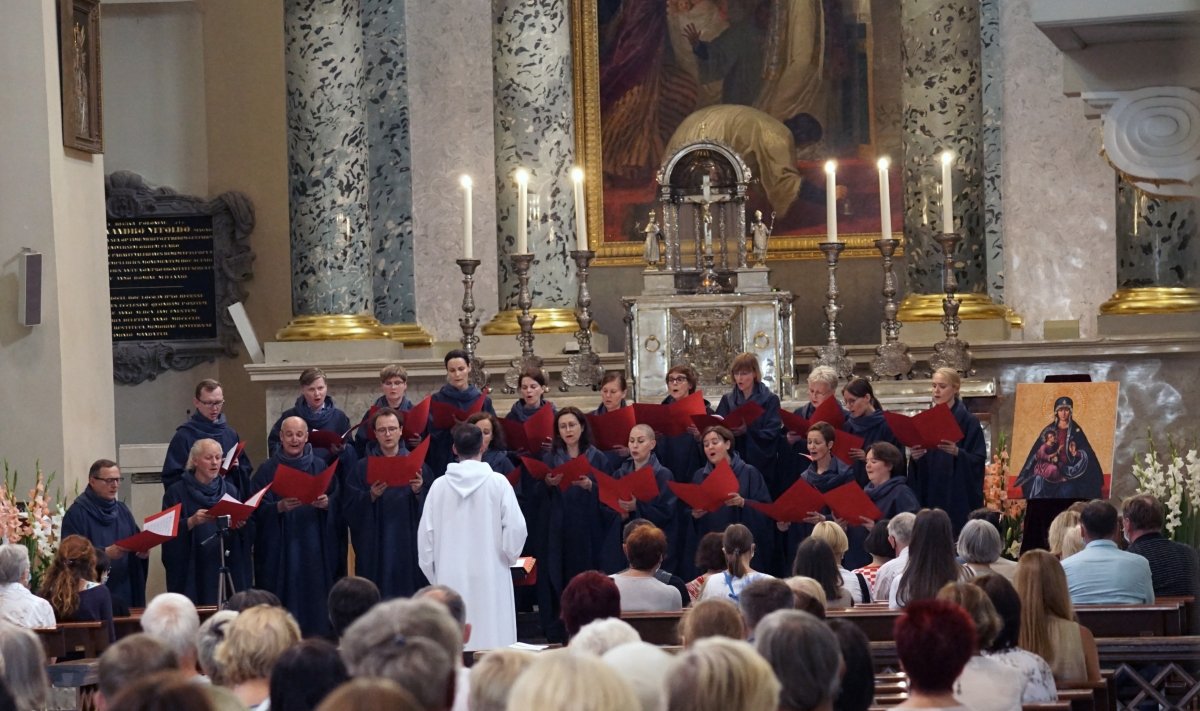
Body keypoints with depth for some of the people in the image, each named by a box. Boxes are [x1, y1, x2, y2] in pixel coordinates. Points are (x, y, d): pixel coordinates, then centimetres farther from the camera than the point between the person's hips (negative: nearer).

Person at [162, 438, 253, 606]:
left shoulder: (230, 490, 12)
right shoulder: (177, 493, 1)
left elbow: (249, 534, 11)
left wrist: (241, 525, -11)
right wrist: (192, 522, -24)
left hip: (229, 570, 3)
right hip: (193, 572, -3)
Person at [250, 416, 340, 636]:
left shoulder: (320, 467, 9)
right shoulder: (267, 470, 2)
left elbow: (337, 502, 7)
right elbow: (258, 509, -4)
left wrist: (326, 503, -14)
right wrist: (280, 507, -22)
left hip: (314, 546, 2)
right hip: (280, 549, -2)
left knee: (315, 598, -1)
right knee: (285, 601, -6)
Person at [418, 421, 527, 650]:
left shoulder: (439, 486, 0)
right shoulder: (497, 483, -5)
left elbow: (425, 534, 3)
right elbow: (516, 527, -8)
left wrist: (433, 573, 14)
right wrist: (508, 555, 11)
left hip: (450, 578, 2)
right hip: (489, 576, -2)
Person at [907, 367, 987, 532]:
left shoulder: (969, 421, -3)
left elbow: (978, 460, -8)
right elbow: (917, 465, 14)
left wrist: (957, 452, -25)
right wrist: (915, 456, -9)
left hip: (958, 496, -4)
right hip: (929, 495, 5)